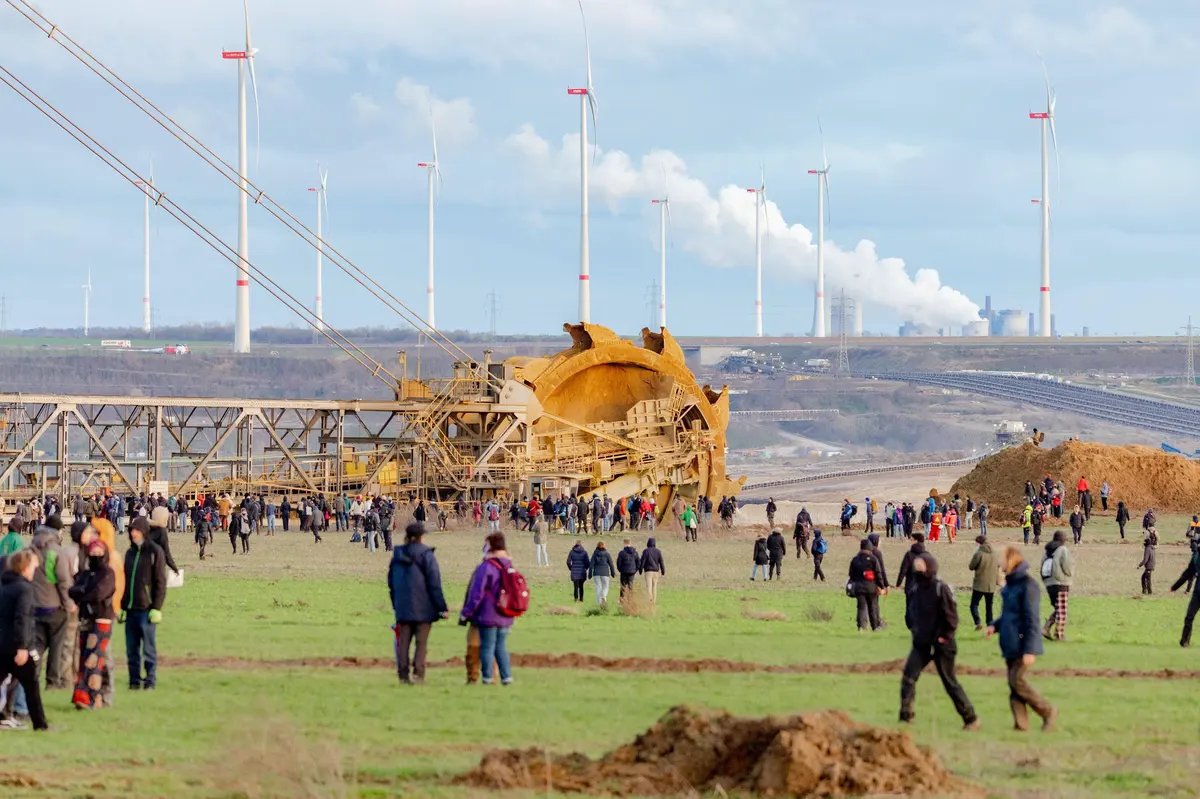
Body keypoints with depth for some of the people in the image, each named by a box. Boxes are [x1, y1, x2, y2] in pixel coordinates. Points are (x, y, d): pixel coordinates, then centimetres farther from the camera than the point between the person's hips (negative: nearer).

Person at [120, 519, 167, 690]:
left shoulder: (155, 552, -3)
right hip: (131, 609, 6)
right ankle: (134, 680, 10)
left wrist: (157, 608, -12)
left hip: (146, 608, -6)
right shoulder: (130, 553, 15)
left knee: (149, 648, -2)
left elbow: (160, 582, -6)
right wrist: (122, 606, 14)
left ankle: (150, 680, 4)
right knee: (131, 649, 5)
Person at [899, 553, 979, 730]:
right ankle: (906, 717, 1)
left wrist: (944, 636, -12)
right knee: (908, 677, -5)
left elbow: (951, 616, -15)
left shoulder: (940, 589, -17)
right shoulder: (914, 588, 3)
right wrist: (914, 628, 11)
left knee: (950, 682, 2)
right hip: (921, 643, 6)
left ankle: (971, 718, 15)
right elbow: (910, 613, 18)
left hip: (940, 644, -6)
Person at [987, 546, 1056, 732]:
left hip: (1022, 643, -9)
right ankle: (1020, 723, 8)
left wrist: (1030, 650, -21)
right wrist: (995, 626, 6)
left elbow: (1031, 619, -18)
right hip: (1010, 644, 9)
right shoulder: (1010, 583, 13)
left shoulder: (1027, 584, -15)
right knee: (1013, 683, 6)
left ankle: (1048, 712, 3)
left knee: (1018, 681, -10)